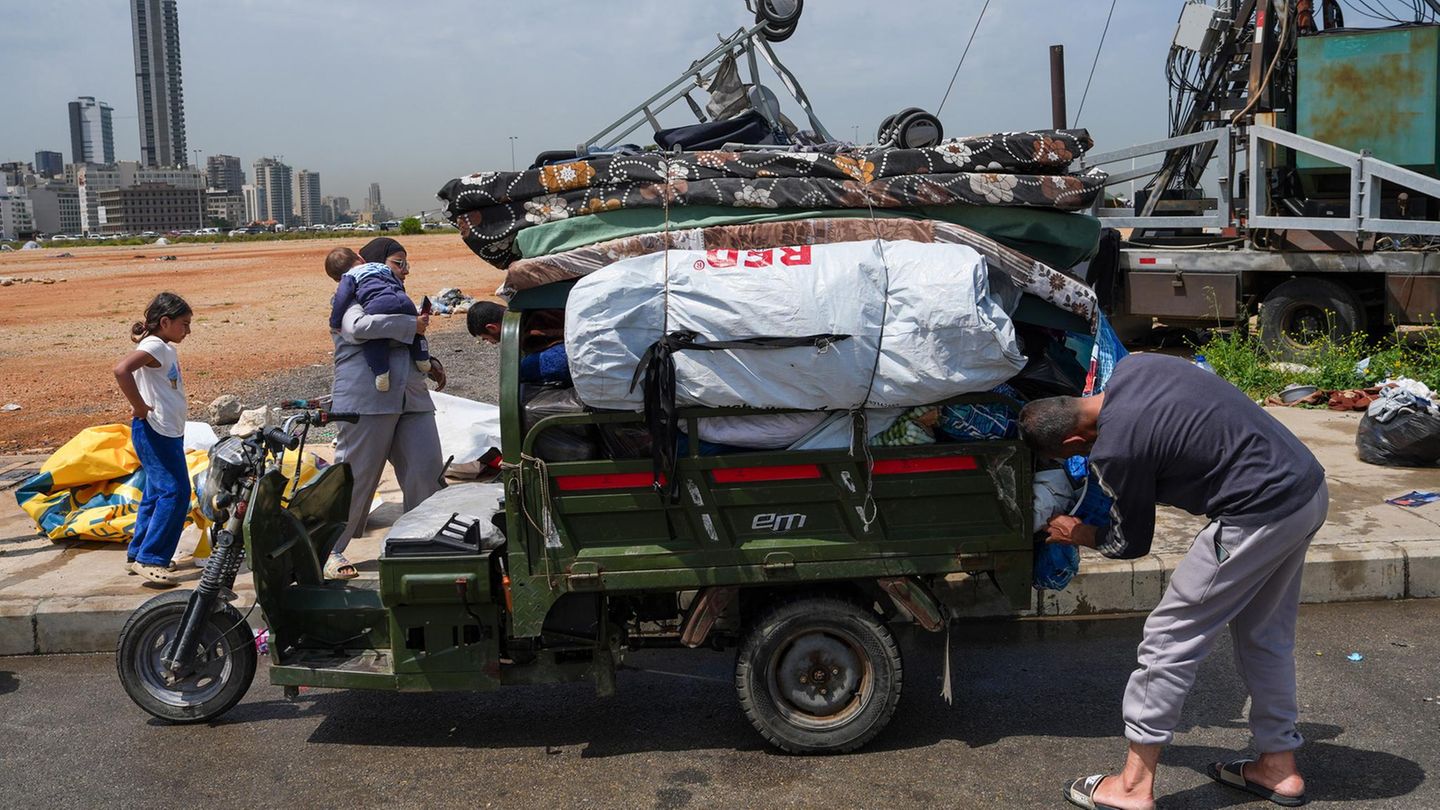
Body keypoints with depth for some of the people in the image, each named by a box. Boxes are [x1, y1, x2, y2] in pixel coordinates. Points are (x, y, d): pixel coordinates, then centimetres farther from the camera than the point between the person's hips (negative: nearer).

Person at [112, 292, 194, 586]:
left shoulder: (167, 348, 14)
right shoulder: (154, 346, -15)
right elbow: (121, 369, -33)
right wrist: (140, 407, -25)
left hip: (169, 432, 10)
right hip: (153, 432, -10)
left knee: (156, 493, 15)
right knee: (175, 492, -12)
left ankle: (138, 554, 24)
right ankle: (149, 558, -7)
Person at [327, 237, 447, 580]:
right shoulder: (353, 301, 1)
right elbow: (360, 326, -23)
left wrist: (429, 362, 17)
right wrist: (411, 325, -17)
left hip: (412, 401, 7)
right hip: (368, 401, -7)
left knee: (427, 473, -2)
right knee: (355, 478, -3)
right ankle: (329, 551, 7)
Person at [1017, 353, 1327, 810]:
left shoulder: (1114, 451, -18)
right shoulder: (1132, 367, 3)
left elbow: (1132, 544, -2)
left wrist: (1081, 536, 17)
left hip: (1260, 513, -10)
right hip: (1309, 484, 10)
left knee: (1170, 638, 0)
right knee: (1265, 633, 22)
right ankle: (1278, 768, 34)